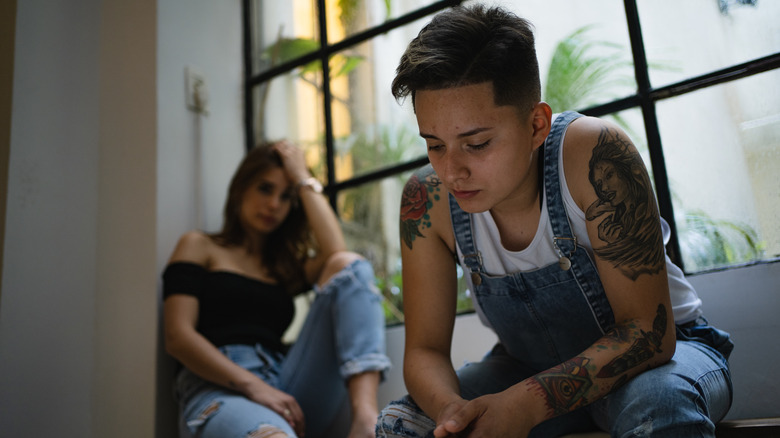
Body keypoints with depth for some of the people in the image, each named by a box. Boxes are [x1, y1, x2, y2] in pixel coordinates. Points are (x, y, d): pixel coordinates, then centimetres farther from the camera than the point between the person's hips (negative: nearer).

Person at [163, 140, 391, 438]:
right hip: (218, 390, -6)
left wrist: (303, 180, 14)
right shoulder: (199, 247, 17)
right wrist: (253, 386, -14)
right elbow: (177, 336, 1)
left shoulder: (285, 266, 27)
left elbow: (336, 252, 3)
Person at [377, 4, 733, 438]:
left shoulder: (594, 155, -31)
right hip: (532, 366, 3)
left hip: (656, 350, -2)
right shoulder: (428, 199, -19)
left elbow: (647, 332, -28)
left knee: (658, 402, -36)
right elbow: (424, 349, -13)